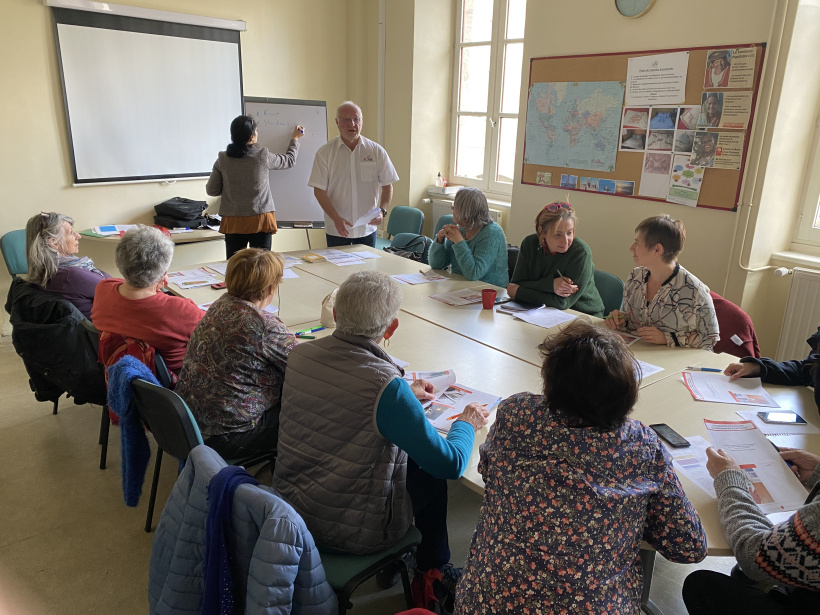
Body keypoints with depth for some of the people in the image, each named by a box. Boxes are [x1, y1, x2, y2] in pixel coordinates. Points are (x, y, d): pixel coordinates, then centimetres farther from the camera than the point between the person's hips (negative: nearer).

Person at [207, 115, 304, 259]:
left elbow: (211, 191, 5)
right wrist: (295, 139, 29)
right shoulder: (263, 156, -7)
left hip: (233, 222, 2)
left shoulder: (223, 159, -2)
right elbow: (290, 160, 12)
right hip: (260, 220, -2)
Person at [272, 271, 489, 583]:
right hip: (350, 531, -6)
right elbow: (451, 464, -20)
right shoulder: (386, 385, -29)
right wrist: (467, 423, 0)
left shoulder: (299, 354, -9)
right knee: (431, 474, 20)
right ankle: (432, 572, 43)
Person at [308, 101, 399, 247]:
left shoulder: (376, 151, 2)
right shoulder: (325, 153, -2)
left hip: (367, 228, 1)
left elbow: (387, 186, 5)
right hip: (336, 230, -1)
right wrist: (336, 218, -18)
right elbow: (319, 190, -6)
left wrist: (382, 211, -12)